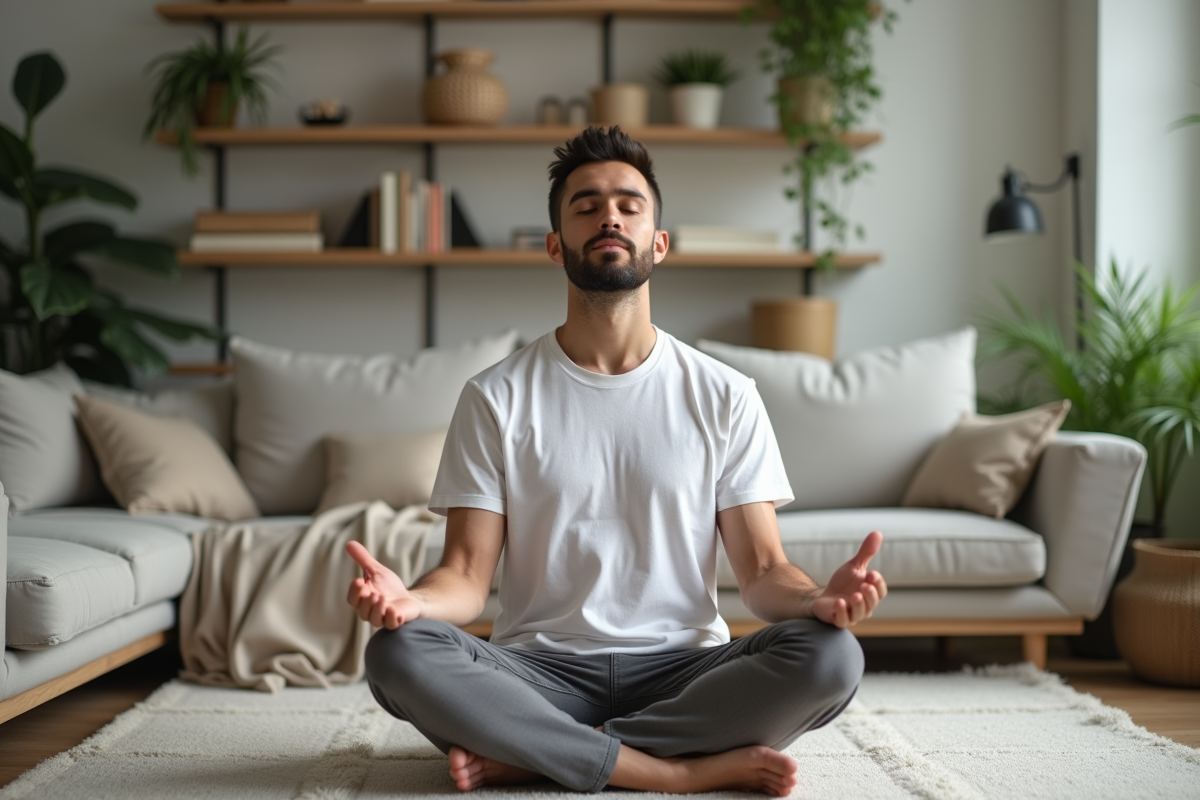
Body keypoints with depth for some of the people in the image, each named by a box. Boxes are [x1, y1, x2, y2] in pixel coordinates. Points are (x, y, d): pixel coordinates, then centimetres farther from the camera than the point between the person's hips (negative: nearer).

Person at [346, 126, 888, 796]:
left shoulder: (725, 396, 4)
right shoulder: (496, 398, 4)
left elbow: (763, 571, 1)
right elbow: (469, 575, -2)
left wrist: (818, 598, -24)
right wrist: (410, 599, -26)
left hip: (682, 667, 1)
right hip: (541, 669, 0)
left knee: (830, 656, -28)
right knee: (398, 653, -29)